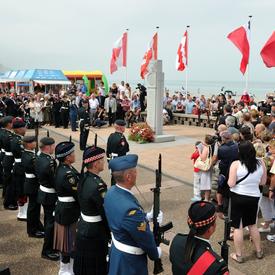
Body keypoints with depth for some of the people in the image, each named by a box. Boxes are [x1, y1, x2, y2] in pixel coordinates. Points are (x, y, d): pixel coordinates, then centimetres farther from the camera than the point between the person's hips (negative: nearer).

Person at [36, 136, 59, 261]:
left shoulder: (39, 158, 1)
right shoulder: (49, 162, -29)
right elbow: (55, 182, -24)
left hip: (43, 193, 10)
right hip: (50, 196, -10)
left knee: (48, 220, 23)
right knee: (51, 223, 3)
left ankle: (49, 244, 40)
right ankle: (47, 251, 15)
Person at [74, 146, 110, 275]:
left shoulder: (83, 178, -1)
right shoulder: (98, 185, -28)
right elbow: (106, 213, -23)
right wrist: (112, 233, -8)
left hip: (83, 228, 8)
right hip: (95, 233, -8)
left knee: (84, 265, 23)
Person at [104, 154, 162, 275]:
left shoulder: (111, 192, -11)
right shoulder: (130, 209, -38)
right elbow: (145, 238, -22)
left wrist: (148, 216, 2)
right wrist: (155, 254, -3)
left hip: (116, 249, 8)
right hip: (129, 258, -8)